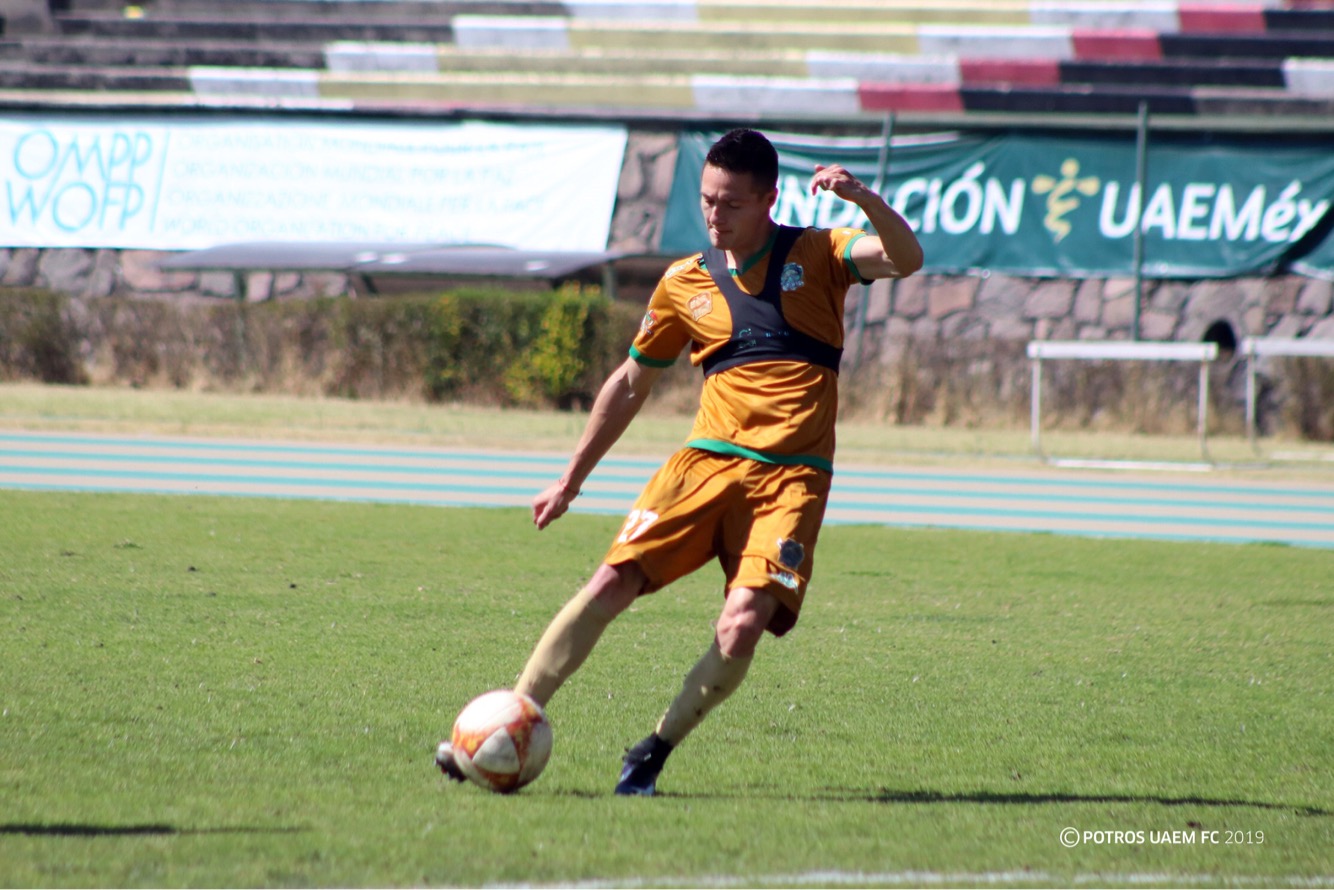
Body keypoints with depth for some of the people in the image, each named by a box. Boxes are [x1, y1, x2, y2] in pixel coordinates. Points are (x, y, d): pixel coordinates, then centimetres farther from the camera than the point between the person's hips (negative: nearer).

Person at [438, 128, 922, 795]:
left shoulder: (816, 257, 5)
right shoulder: (684, 284, 13)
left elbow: (905, 259, -12)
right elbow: (631, 384, 24)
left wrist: (863, 199, -31)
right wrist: (571, 482, 26)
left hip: (790, 478, -3)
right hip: (706, 461, 3)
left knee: (742, 626, -21)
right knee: (611, 584, -13)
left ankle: (656, 750, -2)